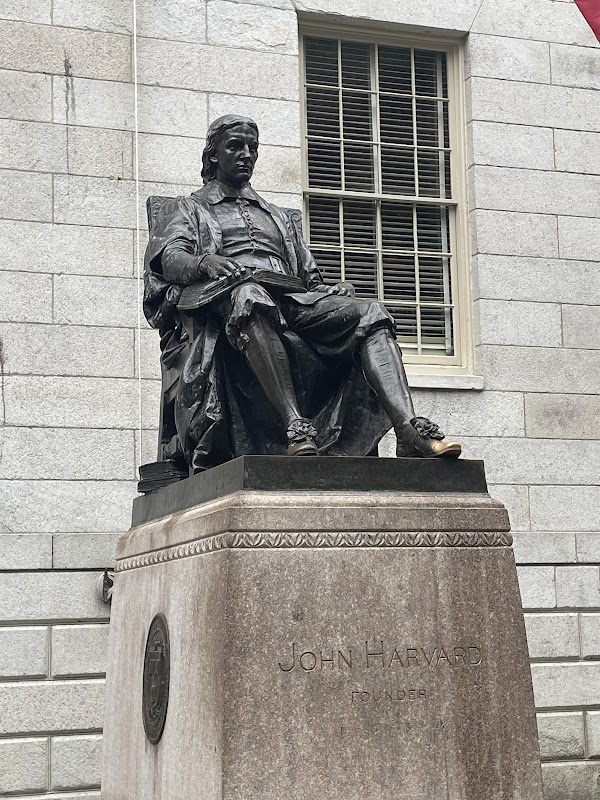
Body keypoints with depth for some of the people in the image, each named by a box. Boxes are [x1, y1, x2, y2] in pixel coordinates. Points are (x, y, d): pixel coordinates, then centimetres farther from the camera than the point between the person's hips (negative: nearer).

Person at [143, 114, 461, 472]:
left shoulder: (281, 217, 38)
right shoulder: (186, 209, 26)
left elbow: (310, 277, 28)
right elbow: (171, 259, 4)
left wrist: (332, 291, 3)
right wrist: (205, 261, -20)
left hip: (292, 304, 5)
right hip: (223, 299, -5)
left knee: (371, 313, -21)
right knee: (251, 295, -42)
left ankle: (411, 431, -41)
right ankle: (295, 429, -53)